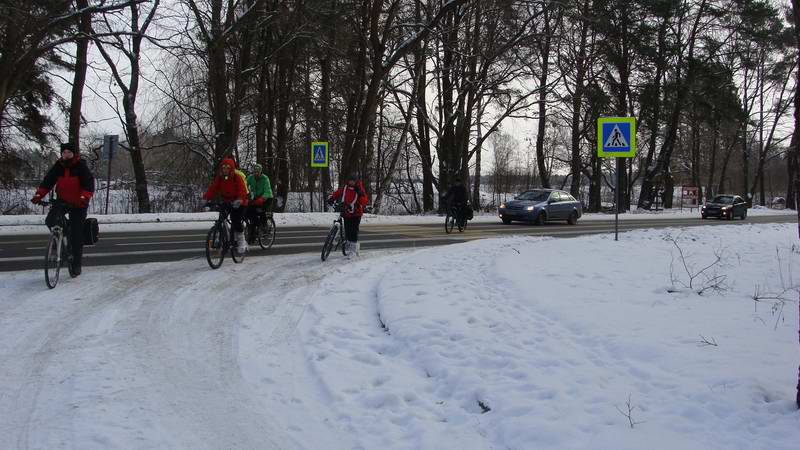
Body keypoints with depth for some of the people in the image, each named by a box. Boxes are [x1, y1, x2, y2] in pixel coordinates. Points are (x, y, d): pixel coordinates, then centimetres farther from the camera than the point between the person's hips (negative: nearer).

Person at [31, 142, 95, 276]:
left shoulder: (81, 167, -12)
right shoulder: (58, 166, -1)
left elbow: (89, 184, -21)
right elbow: (48, 181, -7)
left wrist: (84, 197, -40)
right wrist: (38, 195, -22)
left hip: (78, 204, -4)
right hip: (62, 201, 4)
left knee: (76, 234, -5)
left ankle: (76, 263, 4)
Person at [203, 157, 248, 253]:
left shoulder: (237, 177, -17)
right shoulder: (218, 177, -2)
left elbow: (242, 191, -28)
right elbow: (213, 188, -9)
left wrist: (239, 200, -47)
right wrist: (207, 198, -26)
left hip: (238, 203, -5)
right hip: (225, 201, 5)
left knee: (236, 221, -21)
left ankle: (241, 241, -8)